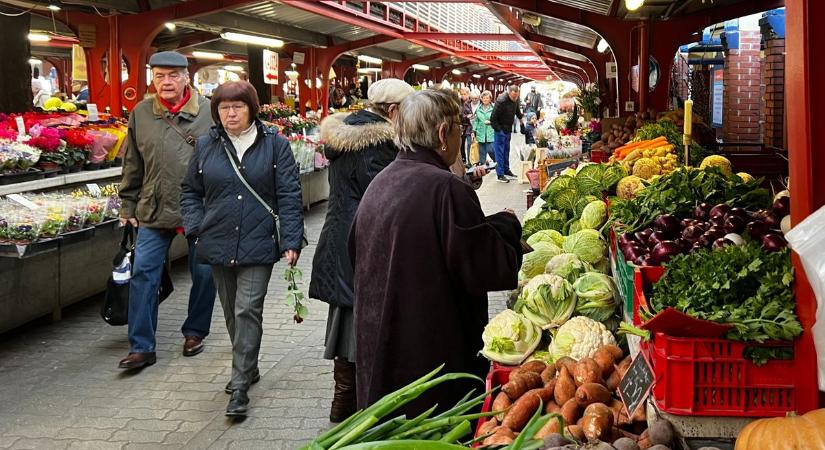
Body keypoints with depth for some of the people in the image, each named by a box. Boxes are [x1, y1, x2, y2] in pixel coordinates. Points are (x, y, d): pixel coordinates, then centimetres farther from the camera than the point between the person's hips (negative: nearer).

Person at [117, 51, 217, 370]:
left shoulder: (209, 111, -2)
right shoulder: (141, 113, 6)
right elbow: (132, 165, 13)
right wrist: (128, 206, 11)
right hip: (154, 210, 2)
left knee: (204, 275, 8)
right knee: (143, 274, -2)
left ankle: (195, 332, 29)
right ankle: (141, 347, 6)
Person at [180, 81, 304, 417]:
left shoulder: (274, 144, -3)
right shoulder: (206, 146, 5)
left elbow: (289, 196, -4)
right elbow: (190, 191, 14)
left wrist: (291, 241, -11)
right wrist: (195, 228, 0)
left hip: (258, 244, -4)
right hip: (218, 244, 4)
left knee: (247, 311, -8)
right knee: (231, 312, 15)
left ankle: (240, 385, -2)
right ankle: (246, 368, 34)